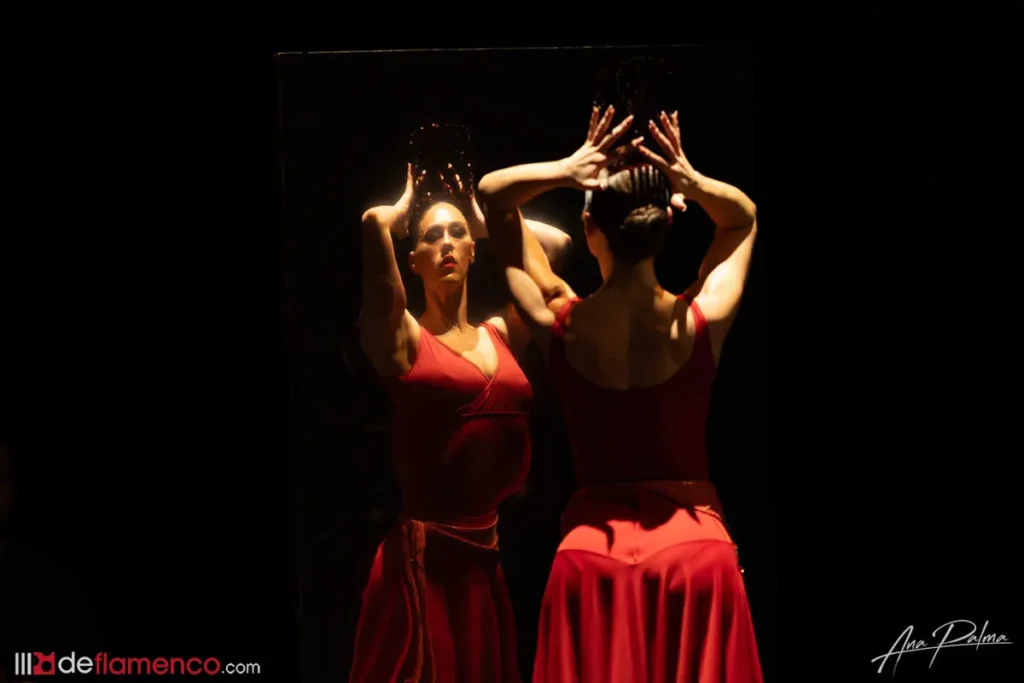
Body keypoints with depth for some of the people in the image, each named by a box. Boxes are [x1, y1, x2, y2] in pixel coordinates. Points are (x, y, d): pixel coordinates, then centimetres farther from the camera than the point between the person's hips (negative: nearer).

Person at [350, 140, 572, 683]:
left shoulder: (501, 334, 11)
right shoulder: (403, 340, -4)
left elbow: (557, 242, 16)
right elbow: (373, 223, -17)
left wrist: (485, 219, 20)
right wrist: (404, 210, 4)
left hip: (490, 555, 6)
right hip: (424, 557, -6)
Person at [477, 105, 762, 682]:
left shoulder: (562, 324, -9)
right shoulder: (703, 321, -8)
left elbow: (492, 194, 4)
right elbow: (744, 218, 13)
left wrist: (566, 172, -14)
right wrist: (694, 183, -8)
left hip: (592, 549, 0)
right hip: (697, 546, 0)